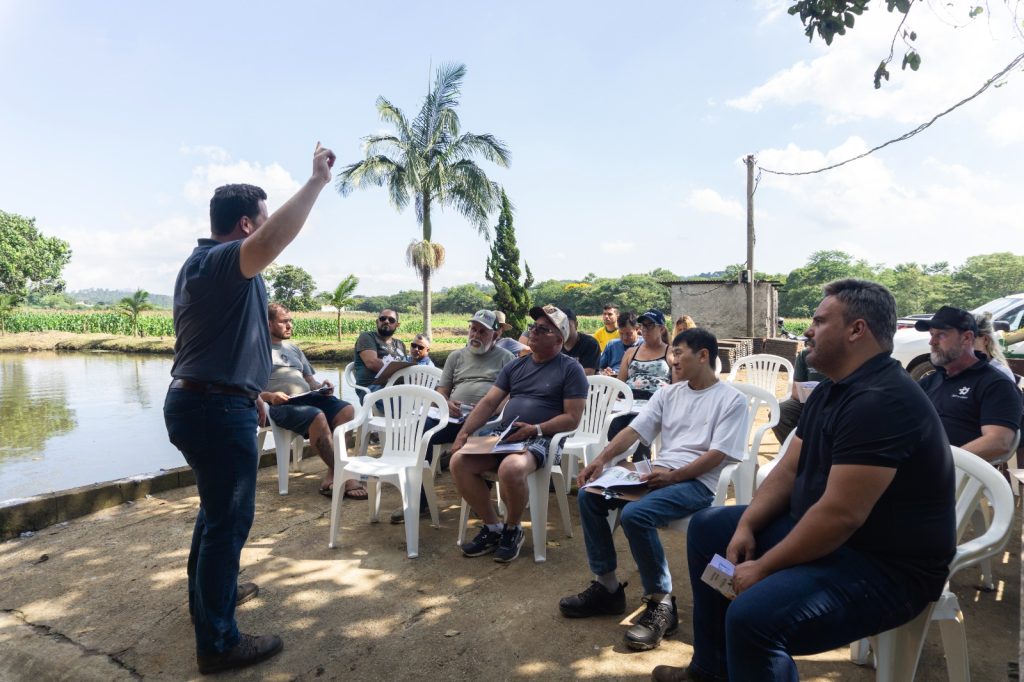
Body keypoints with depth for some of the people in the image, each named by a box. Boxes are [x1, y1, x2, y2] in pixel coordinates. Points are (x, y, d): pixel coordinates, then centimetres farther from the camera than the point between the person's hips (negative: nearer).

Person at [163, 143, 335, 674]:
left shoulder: (202, 264, 17)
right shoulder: (223, 261, -18)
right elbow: (278, 237, -39)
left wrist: (246, 392, 27)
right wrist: (317, 180, -29)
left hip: (200, 401, 11)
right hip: (216, 409, -11)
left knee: (217, 507, 25)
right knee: (229, 519, -1)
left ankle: (209, 593, 43)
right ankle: (217, 643, 10)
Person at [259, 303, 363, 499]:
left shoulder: (294, 349, 28)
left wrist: (319, 387, 3)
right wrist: (269, 396, -20)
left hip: (307, 397, 7)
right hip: (280, 405, -6)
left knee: (347, 410, -21)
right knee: (318, 417, -36)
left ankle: (331, 476, -25)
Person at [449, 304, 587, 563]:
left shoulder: (571, 369, 0)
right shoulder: (515, 366, 16)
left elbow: (572, 418, -6)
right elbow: (488, 403, 11)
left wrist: (536, 429, -19)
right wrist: (464, 432, -3)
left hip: (542, 440, -6)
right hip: (503, 436, 6)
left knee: (510, 469, -36)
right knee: (459, 462, -17)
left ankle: (512, 529, -4)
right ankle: (492, 527, 1)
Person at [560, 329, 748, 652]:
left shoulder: (731, 399, -2)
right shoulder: (668, 393, 15)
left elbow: (717, 454, -12)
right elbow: (633, 430, 5)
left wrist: (673, 476, -24)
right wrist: (601, 461, -10)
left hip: (696, 482, -7)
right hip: (659, 474, 7)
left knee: (635, 514, -32)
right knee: (589, 496, -10)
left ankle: (661, 603, -14)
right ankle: (607, 586, -1)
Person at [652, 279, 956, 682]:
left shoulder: (881, 401, -26)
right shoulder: (830, 390, 8)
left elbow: (841, 514, -30)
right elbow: (789, 470, 9)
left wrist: (763, 568, -20)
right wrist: (746, 525, -5)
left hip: (886, 565, -10)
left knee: (752, 616, -34)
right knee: (707, 528, 15)